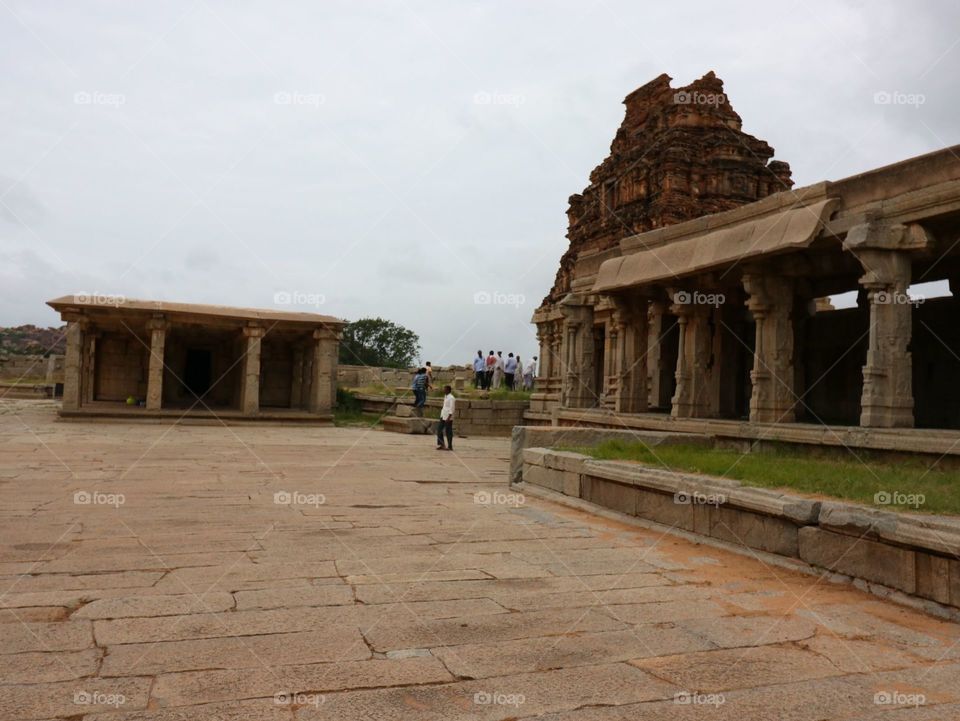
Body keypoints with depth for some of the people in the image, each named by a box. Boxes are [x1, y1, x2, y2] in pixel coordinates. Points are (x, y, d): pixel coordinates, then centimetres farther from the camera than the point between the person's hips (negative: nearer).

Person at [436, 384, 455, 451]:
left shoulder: (451, 398, -15)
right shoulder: (445, 396, 14)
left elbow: (451, 409, -19)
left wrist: (448, 418, -24)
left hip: (448, 417, -9)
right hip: (443, 416, 9)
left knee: (448, 432, -2)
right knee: (439, 429, 8)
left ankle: (450, 446, 6)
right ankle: (441, 444, 14)